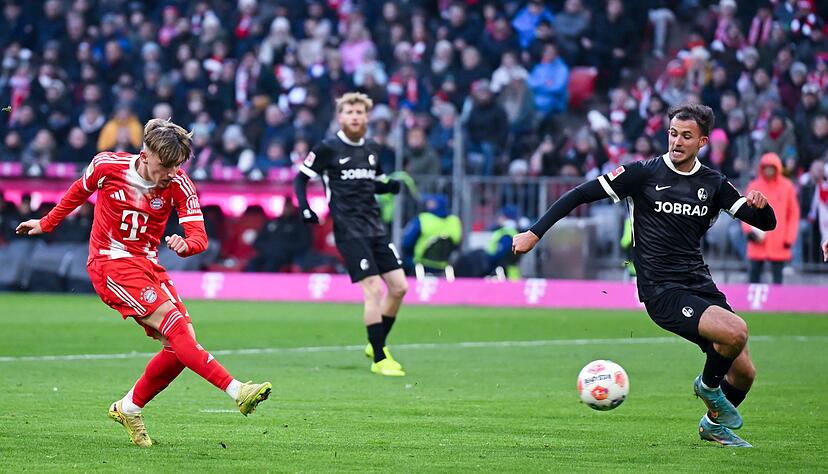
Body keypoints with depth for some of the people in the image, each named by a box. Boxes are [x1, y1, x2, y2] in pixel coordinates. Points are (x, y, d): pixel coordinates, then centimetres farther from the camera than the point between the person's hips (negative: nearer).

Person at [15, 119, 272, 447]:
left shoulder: (179, 184, -7)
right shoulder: (107, 165, -9)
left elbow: (199, 236, -14)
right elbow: (79, 191, 13)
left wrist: (185, 245, -38)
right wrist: (46, 224, 25)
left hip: (147, 265, 5)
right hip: (109, 263, -5)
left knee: (181, 343, -9)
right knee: (174, 322, -23)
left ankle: (129, 408, 12)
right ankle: (236, 390, -34)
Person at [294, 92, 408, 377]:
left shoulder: (372, 150, 13)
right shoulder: (328, 149, -4)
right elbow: (301, 178, 1)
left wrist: (391, 186, 2)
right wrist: (305, 208, -14)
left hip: (375, 228, 7)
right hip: (349, 231, -7)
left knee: (399, 287, 2)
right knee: (374, 289, -14)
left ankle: (377, 345, 20)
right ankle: (379, 359, -6)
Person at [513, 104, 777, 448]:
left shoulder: (713, 184, 8)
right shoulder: (644, 174, -4)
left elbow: (766, 224, 8)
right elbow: (582, 194, -2)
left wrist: (760, 205, -15)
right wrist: (535, 233, -6)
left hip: (701, 287, 6)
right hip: (662, 291, -6)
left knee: (743, 372, 4)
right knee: (736, 331, -27)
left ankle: (714, 424, 35)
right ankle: (709, 385, 4)